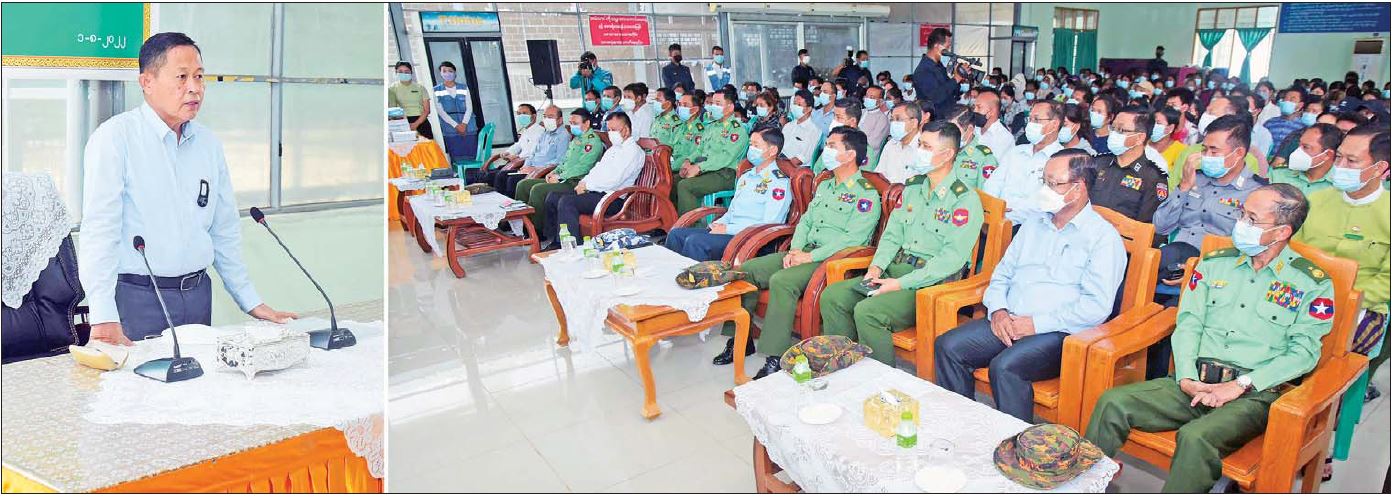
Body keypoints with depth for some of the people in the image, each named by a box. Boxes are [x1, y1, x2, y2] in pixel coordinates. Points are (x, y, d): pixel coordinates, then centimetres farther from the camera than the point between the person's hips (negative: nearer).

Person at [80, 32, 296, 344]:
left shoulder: (210, 144, 9)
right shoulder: (114, 137, -8)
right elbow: (100, 230, -15)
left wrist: (251, 303, 12)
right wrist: (103, 318, -21)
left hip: (198, 294, 5)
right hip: (135, 296, -5)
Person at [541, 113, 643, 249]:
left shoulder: (633, 151, -9)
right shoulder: (614, 148, 23)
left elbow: (614, 180, -19)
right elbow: (597, 169, 24)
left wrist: (587, 185, -11)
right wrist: (583, 182, 2)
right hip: (598, 192, 10)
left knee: (567, 202, -27)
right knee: (553, 197, 3)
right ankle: (556, 243, 3)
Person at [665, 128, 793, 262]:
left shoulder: (779, 183, -8)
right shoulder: (746, 176, 20)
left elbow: (769, 225, -16)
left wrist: (727, 229, -14)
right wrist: (718, 224, 3)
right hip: (730, 231, 9)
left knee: (694, 241, -28)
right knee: (676, 234, -5)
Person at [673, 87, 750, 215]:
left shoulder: (738, 130, -4)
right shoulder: (710, 127, 23)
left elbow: (725, 157, -16)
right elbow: (699, 150, 23)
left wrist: (699, 167, -21)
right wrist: (688, 161, 0)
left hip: (724, 174, -8)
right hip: (702, 171, 8)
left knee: (684, 186, -28)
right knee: (672, 181, -12)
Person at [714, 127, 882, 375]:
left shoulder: (866, 194, -6)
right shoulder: (824, 186, 22)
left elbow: (852, 238, -17)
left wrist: (810, 256, -19)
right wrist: (795, 250, 0)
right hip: (804, 252, 9)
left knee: (781, 281, -34)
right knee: (747, 270, -7)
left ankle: (776, 358, -30)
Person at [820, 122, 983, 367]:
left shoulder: (965, 200, -11)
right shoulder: (912, 186, 13)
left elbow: (952, 259, -18)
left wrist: (901, 283, -21)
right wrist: (877, 266, -3)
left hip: (933, 283, -8)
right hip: (895, 271, 8)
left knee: (867, 311, -29)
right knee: (832, 296, -8)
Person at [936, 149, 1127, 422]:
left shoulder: (1104, 236, -3)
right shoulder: (1034, 221, 18)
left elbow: (1096, 306, -13)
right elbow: (1003, 272, 18)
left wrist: (1037, 323, -15)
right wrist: (998, 310, -2)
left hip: (1058, 332, -6)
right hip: (1008, 321, 7)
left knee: (1004, 367, -32)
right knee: (948, 346, -13)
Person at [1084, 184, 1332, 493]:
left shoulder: (1313, 284, 4)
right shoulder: (1215, 263, 15)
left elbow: (1304, 351, -4)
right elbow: (1188, 323, 9)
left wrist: (1241, 385, -14)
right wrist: (1186, 378, -6)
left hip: (1254, 394, -4)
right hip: (1195, 383, 4)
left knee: (1195, 438, -35)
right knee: (1112, 403, -21)